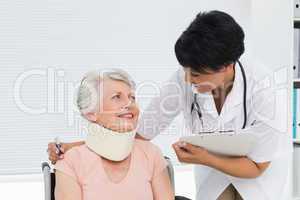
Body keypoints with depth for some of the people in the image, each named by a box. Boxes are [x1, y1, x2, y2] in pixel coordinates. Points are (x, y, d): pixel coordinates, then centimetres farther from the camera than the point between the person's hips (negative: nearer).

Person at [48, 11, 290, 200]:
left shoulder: (260, 96, -34)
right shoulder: (183, 81, -29)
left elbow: (256, 166, -23)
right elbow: (138, 131, -24)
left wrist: (205, 159, -40)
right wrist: (75, 147, -33)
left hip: (259, 166, -1)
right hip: (212, 163, 2)